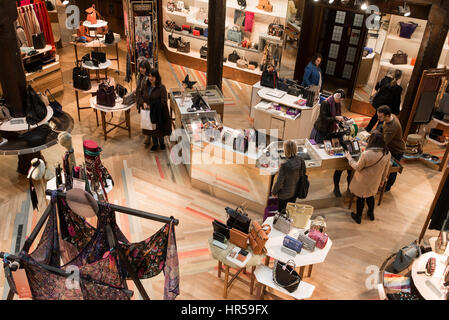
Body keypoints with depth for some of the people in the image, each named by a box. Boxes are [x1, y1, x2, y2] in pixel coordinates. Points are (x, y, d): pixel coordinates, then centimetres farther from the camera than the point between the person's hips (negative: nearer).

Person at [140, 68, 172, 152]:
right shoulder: (145, 85, -1)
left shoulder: (161, 87, -16)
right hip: (149, 112, 4)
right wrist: (144, 103, -6)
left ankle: (161, 142, 35)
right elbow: (142, 96, 14)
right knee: (152, 129, 15)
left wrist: (151, 106, -19)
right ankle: (155, 144, 33)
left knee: (160, 128, 10)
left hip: (159, 113, -4)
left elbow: (163, 102, -17)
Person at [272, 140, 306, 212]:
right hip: (295, 191, 6)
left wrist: (274, 192, -6)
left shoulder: (285, 166, -34)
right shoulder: (301, 160, -15)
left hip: (285, 195, -6)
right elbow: (303, 175, 1)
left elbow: (279, 183, -25)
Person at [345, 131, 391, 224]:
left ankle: (358, 217, 37)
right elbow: (386, 169, -1)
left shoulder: (366, 154, -34)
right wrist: (383, 180, 16)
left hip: (363, 182, -4)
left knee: (360, 198, 18)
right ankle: (371, 214, 50)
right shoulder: (388, 153, -17)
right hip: (374, 182, 5)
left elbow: (357, 167, -18)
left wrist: (349, 158, -4)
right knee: (370, 196, 29)